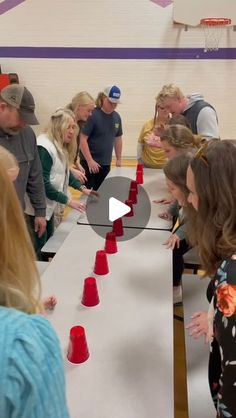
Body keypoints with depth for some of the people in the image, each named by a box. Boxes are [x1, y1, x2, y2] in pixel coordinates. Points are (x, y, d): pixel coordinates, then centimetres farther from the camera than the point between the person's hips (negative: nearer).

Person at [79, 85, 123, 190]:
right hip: (90, 162, -5)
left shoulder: (117, 117, 6)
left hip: (106, 164, 5)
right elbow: (83, 139, -14)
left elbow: (118, 139, 16)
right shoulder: (93, 115, -12)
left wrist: (119, 159, 15)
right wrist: (90, 161, -18)